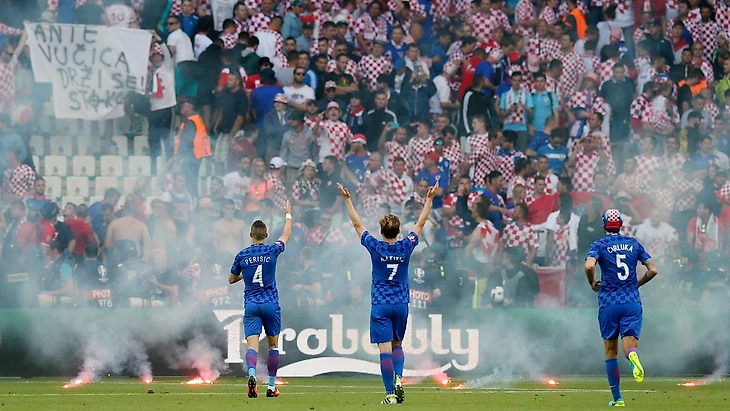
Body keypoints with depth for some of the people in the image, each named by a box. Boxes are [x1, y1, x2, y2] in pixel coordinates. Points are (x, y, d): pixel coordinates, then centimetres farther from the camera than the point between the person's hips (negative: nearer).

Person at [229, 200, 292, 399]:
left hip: (251, 305, 0)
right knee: (273, 345, 13)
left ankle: (252, 373, -36)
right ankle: (271, 386, 13)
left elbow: (231, 279, 12)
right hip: (271, 304, 0)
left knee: (252, 344, -7)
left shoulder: (242, 255, -1)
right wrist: (288, 215, 32)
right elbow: (286, 235, 17)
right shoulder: (272, 251, -3)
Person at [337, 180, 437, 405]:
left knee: (385, 349, -5)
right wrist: (429, 199, 18)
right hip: (401, 304, 3)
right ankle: (398, 379, -6)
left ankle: (390, 394, -10)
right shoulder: (405, 247, -3)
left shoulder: (375, 247, -7)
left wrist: (348, 200, 11)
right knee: (397, 345, 18)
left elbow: (357, 224, 2)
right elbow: (420, 224, 9)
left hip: (380, 306, -3)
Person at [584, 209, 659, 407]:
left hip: (609, 303, -1)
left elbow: (589, 266, -18)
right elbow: (653, 270, 5)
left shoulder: (599, 245, 1)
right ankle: (633, 355, -44)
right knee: (629, 344, -5)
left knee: (611, 351, 11)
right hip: (632, 302, 1)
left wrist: (592, 283, 2)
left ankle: (617, 398, 10)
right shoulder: (633, 243, 10)